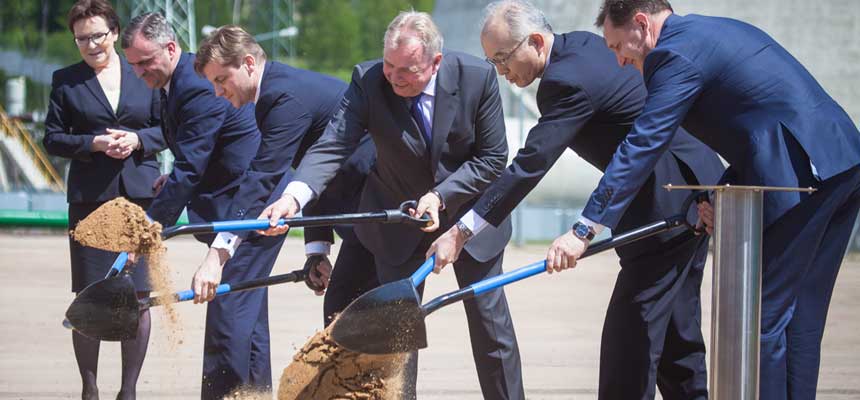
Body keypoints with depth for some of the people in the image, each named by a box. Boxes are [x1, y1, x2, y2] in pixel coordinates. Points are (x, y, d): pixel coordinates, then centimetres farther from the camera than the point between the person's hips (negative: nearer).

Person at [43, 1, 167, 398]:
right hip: (90, 198, -1)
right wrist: (95, 144, -11)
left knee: (138, 296, -1)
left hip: (140, 197, 1)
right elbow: (53, 139, 5)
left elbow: (166, 128, 12)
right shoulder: (65, 81, 6)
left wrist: (137, 140, -8)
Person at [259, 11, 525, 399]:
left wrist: (441, 196, -27)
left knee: (491, 324, 7)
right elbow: (332, 145, -31)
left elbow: (492, 158, -14)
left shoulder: (477, 78, -22)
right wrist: (293, 195, -49)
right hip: (400, 220, 0)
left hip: (469, 212, 0)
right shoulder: (368, 80, -23)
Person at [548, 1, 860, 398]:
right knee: (799, 317, 14)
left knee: (763, 317, -2)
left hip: (797, 175, -10)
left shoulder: (676, 53, -7)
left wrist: (584, 231, -12)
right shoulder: (718, 32, 23)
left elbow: (641, 146, -12)